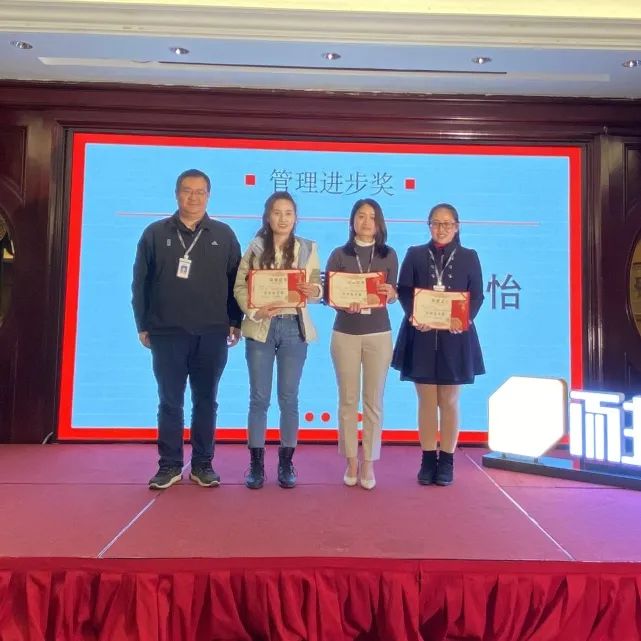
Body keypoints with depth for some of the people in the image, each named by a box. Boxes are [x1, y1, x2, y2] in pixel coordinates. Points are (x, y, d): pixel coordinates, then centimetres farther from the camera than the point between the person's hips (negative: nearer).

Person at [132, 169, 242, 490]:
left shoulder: (224, 235, 7)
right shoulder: (155, 233, 6)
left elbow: (236, 281, 7)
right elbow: (140, 282, 6)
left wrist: (235, 322, 2)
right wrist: (143, 325, 3)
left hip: (212, 333, 1)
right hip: (167, 332, 0)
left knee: (206, 401, 7)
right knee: (170, 402, 5)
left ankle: (202, 464, 18)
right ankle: (170, 465, 17)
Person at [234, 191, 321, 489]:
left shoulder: (308, 248, 6)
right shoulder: (255, 248, 2)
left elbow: (318, 286, 4)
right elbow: (239, 287, -2)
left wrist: (314, 291, -19)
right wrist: (254, 311, -18)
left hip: (294, 327, 1)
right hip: (260, 327, -1)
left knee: (289, 398, 7)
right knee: (259, 398, 4)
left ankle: (286, 462, 19)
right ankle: (256, 463, 15)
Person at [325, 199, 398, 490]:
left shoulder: (389, 255, 5)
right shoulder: (339, 254, 3)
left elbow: (392, 294, 7)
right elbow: (327, 294, 0)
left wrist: (390, 293, -16)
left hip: (379, 334, 0)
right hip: (345, 334, 0)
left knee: (373, 401, 4)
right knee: (348, 400, 6)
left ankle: (368, 463, 15)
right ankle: (351, 462, 18)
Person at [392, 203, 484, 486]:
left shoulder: (469, 257, 8)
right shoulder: (415, 254, 8)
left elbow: (477, 295, 3)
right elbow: (403, 291, 2)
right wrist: (413, 315, -17)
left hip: (455, 337, 0)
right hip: (421, 337, 0)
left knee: (449, 401, 6)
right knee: (426, 401, 5)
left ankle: (446, 461, 17)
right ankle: (428, 460, 15)